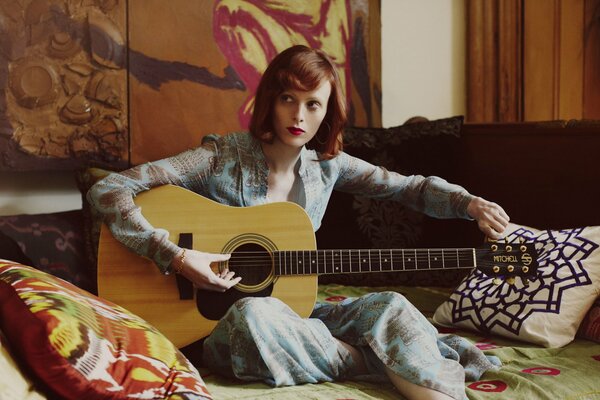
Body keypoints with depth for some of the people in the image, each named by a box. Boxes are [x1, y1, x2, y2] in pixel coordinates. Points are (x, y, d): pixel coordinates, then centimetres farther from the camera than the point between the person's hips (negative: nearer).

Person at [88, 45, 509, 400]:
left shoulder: (327, 165, 2)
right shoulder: (223, 158, -13)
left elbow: (412, 187, 9)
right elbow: (107, 191, -19)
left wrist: (472, 203, -11)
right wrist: (176, 257, -29)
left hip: (295, 316, 4)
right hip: (221, 323, -4)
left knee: (391, 307, -21)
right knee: (255, 312, -38)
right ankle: (396, 362, -25)